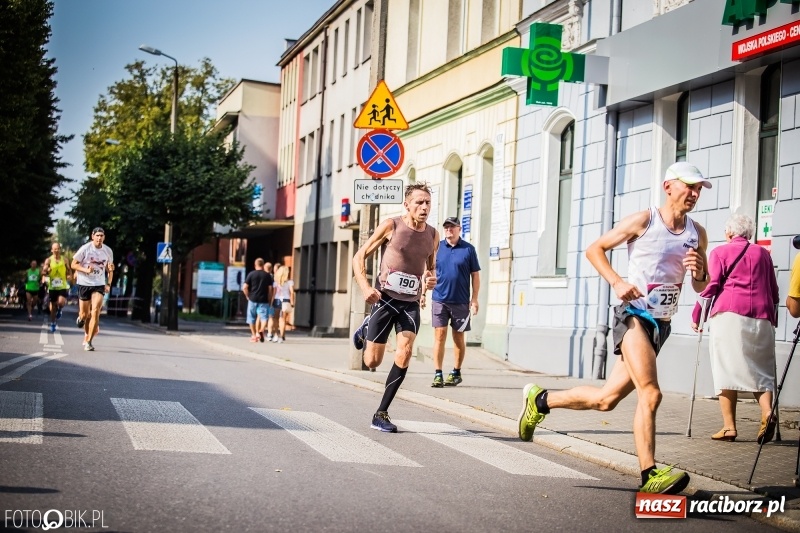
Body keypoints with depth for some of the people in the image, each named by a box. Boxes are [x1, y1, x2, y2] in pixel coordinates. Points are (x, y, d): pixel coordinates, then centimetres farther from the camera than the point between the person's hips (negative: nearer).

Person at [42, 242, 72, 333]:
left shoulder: (64, 260, 3)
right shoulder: (49, 260, -1)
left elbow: (69, 270, 14)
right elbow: (43, 272, -5)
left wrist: (69, 276, -6)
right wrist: (47, 272, -27)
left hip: (63, 286, 0)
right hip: (52, 286, 0)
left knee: (61, 302, -22)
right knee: (53, 306, 7)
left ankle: (59, 310, 13)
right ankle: (52, 324, 21)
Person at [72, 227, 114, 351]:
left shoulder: (108, 251, 1)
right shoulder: (85, 249, -8)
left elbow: (110, 269, 15)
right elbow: (74, 264, -4)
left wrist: (108, 284, 4)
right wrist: (86, 270, -20)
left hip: (99, 285, 1)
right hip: (84, 284, -1)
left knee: (95, 312, -15)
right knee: (85, 314, 5)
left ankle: (88, 341, -10)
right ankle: (81, 317, 45)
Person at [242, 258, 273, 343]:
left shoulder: (251, 274, 0)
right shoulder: (268, 275, 2)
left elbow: (244, 287, -7)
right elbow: (270, 289, -1)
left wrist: (248, 296, 6)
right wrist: (269, 299, 8)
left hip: (253, 299, 0)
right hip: (263, 300, 0)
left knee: (252, 318, 13)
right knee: (263, 317, -1)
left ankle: (254, 335, 18)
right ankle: (261, 330, -28)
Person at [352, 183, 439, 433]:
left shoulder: (433, 235, 3)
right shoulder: (391, 226, -10)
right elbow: (360, 256, -4)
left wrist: (432, 279, -4)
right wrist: (365, 287, -19)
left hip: (411, 303, 3)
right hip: (384, 299, -3)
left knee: (405, 352, -16)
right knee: (372, 362, 1)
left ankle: (381, 414, -4)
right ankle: (365, 329, 38)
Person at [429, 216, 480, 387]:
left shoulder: (468, 249, 0)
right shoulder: (437, 247, 4)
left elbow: (475, 275, 3)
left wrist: (474, 299, -2)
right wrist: (423, 292, 2)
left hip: (460, 301, -1)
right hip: (439, 299, 1)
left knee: (458, 337, 8)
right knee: (439, 335, -3)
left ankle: (456, 373, 21)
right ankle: (438, 374, 0)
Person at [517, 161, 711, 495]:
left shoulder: (697, 234, 10)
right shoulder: (643, 221, -5)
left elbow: (701, 287, 17)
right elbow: (595, 249, 1)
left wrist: (699, 272, -7)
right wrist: (617, 282, -14)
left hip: (662, 325, 6)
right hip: (634, 314, -6)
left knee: (605, 399, 7)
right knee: (650, 393, -21)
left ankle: (540, 401, 27)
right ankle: (650, 474, -16)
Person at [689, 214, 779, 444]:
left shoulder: (720, 252, 8)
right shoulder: (763, 254, 19)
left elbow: (711, 285, 0)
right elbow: (774, 291, 19)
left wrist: (696, 316, 5)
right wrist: (772, 319, 27)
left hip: (729, 315, -3)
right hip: (761, 318, 3)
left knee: (727, 369, -1)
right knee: (760, 370, 6)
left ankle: (729, 427, -5)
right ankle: (767, 412, -18)